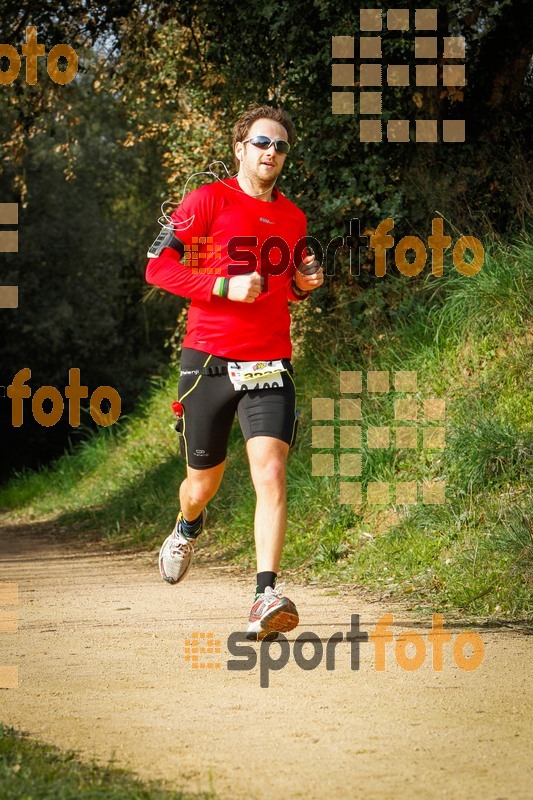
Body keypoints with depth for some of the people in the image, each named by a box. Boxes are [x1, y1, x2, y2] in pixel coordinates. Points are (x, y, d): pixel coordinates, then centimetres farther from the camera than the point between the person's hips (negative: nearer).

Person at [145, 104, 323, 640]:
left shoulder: (292, 217, 14)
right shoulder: (209, 201, -2)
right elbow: (157, 266, -7)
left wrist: (302, 284, 6)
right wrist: (224, 286, -17)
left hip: (270, 366, 2)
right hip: (209, 361, -2)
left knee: (271, 473, -18)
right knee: (204, 482, 11)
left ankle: (266, 597, -24)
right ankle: (187, 530, 48)